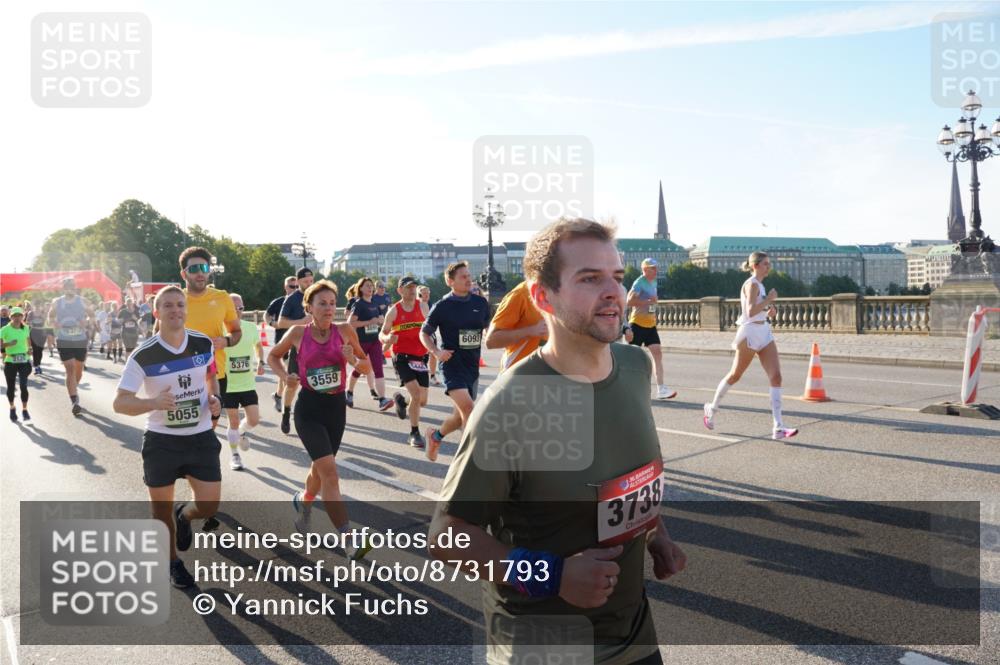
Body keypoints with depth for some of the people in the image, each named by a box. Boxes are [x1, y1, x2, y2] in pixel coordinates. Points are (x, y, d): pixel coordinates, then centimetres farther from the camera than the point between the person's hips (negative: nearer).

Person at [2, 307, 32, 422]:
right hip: (10, 362, -1)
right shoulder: (5, 330, -6)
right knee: (11, 387, 9)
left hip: (24, 361, 1)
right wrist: (8, 344, -25)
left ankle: (24, 410, -2)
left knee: (23, 386, -9)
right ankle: (12, 408, 30)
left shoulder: (26, 329, 4)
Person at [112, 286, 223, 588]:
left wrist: (215, 399, -3)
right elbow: (119, 403, -15)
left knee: (209, 506, 0)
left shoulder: (204, 343, -5)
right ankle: (172, 561, 38)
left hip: (201, 437, 2)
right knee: (162, 509, 11)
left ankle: (183, 516, 38)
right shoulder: (143, 355, -15)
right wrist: (154, 403, -33)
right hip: (161, 441, -2)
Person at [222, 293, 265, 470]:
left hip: (248, 384, 3)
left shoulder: (251, 327, -2)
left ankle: (241, 432, 36)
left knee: (254, 419, 1)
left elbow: (258, 345, 18)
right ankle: (234, 455, 26)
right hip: (228, 385, -3)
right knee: (234, 421, 6)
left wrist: (260, 362, 5)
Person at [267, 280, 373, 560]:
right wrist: (285, 376, -6)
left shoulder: (345, 331, -4)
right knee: (329, 470, -16)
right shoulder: (297, 333, -6)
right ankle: (349, 539, -15)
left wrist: (353, 360, -16)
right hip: (308, 408, -3)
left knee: (321, 468, 20)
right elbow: (273, 356, 12)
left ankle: (303, 500, 54)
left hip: (336, 407, 3)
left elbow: (367, 366, 5)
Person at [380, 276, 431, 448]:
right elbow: (382, 334, 5)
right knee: (416, 393, -19)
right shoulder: (394, 311, 0)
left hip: (420, 358, 3)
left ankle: (401, 400, 40)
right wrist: (387, 338, -18)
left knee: (422, 401, 5)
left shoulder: (422, 307, 3)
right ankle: (414, 434, -3)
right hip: (402, 357, -3)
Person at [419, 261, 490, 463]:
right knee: (468, 408, -21)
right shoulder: (442, 306, -7)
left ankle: (436, 435, 40)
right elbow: (424, 333, 2)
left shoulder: (480, 302, 4)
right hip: (452, 364, -5)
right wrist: (436, 352, -14)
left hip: (472, 365, 5)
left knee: (461, 416, 12)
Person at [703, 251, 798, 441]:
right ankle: (712, 408, 29)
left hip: (764, 333, 8)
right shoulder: (752, 284, -11)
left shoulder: (759, 285, 16)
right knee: (735, 375, 6)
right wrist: (769, 299, -18)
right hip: (750, 333, -8)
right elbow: (750, 311, -25)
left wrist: (769, 311, 9)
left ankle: (778, 428, -8)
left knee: (776, 376, -6)